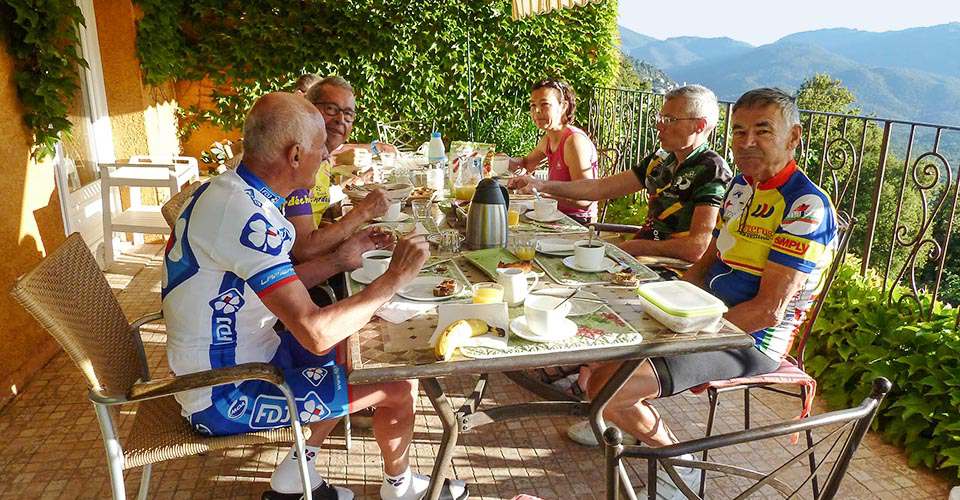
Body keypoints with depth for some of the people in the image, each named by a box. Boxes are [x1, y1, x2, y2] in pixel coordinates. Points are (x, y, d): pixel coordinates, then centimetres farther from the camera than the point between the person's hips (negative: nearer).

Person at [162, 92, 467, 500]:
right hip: (224, 396, -9)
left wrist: (339, 261, 2)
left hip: (235, 358, 10)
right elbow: (316, 334, -33)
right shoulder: (243, 214, -29)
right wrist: (394, 277, -22)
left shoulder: (233, 191, 2)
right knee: (400, 384, -5)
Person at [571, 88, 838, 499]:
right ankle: (624, 420, 30)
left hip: (751, 341, -9)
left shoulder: (806, 207, -19)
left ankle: (680, 466, 2)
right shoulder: (741, 185, 9)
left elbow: (768, 310, -23)